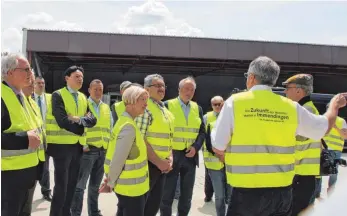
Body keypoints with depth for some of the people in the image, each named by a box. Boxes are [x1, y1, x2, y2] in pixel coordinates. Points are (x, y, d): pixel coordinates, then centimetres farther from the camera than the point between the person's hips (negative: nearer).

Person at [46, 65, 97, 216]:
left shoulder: (83, 98, 13)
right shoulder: (58, 95, -7)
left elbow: (93, 120, 3)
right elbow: (62, 121, -19)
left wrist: (80, 120, -15)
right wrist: (81, 128, -9)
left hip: (78, 145, 7)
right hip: (62, 145, -6)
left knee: (72, 184, 14)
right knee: (61, 184, -3)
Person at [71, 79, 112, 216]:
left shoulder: (106, 108, 14)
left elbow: (110, 128, 18)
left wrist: (109, 145, 7)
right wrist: (83, 145, -15)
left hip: (104, 151, 5)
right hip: (88, 150, -5)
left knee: (95, 184, 16)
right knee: (80, 185, -3)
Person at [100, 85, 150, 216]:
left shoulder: (124, 120, 8)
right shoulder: (129, 127, -23)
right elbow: (118, 159, -23)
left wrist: (111, 180, 12)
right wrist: (110, 183, -10)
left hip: (127, 184, 9)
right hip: (131, 187, -9)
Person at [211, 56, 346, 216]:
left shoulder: (235, 102, -7)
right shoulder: (291, 107, 2)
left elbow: (218, 149, -6)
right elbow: (324, 127, 19)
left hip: (246, 192, -3)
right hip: (282, 192, 3)